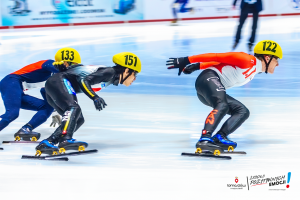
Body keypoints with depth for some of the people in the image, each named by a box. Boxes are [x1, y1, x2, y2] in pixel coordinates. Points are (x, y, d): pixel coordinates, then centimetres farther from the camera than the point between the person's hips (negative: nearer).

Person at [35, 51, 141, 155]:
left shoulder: (111, 77, 18)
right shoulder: (110, 72, -10)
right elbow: (84, 81, -21)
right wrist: (95, 98, -29)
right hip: (59, 81, -9)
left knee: (79, 120, 2)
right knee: (74, 109, -29)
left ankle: (47, 143, -9)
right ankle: (66, 139, -49)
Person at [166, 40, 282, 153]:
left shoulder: (254, 71, 22)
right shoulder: (248, 61, -8)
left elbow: (219, 63, 18)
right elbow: (217, 57, -10)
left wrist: (197, 66, 7)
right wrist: (187, 61, -13)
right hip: (209, 79, -10)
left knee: (243, 112, 2)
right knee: (222, 106, -34)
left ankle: (219, 137, -17)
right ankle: (204, 139, -50)